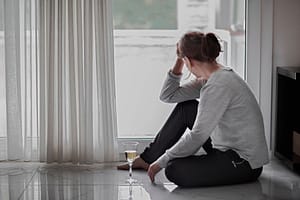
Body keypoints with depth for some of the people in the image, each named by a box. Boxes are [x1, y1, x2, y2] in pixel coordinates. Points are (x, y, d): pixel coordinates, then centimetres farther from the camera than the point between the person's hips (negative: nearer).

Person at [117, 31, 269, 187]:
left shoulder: (219, 85, -25)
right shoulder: (209, 79, 5)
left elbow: (197, 136, -24)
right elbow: (167, 96, 11)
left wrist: (162, 161, -15)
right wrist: (178, 64, 1)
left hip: (245, 164, -9)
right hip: (228, 148, 9)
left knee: (174, 170, -22)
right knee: (185, 108, 10)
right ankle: (147, 158, 19)